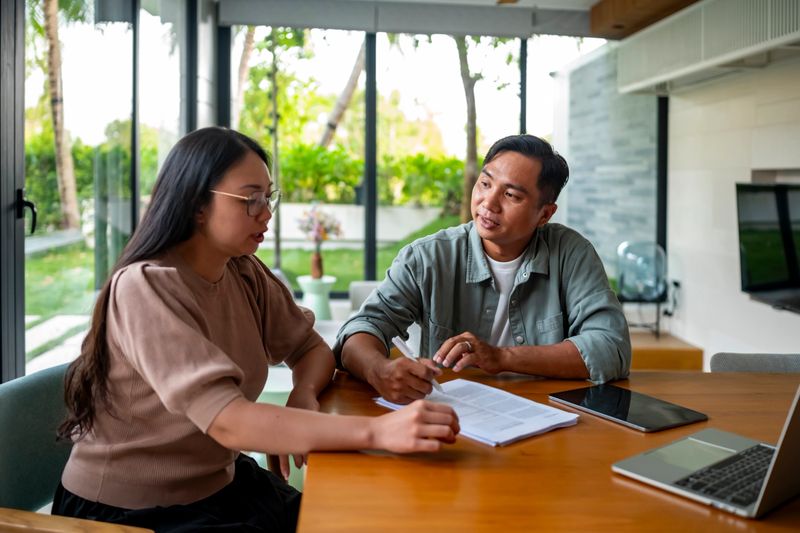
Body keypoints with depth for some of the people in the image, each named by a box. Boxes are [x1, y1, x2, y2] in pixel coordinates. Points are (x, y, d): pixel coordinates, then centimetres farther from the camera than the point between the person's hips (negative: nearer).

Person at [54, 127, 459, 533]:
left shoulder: (244, 274, -2)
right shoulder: (145, 288, -24)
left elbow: (312, 349, 7)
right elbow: (227, 421, -34)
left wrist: (304, 394, -16)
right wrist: (378, 431, -41)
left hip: (218, 482, 6)